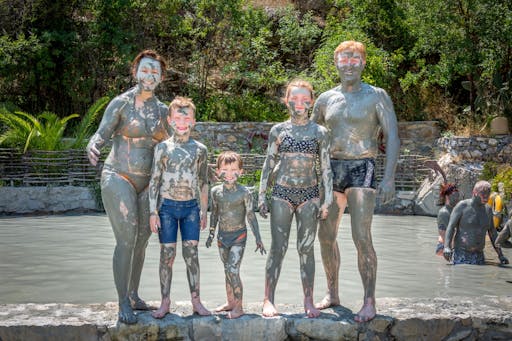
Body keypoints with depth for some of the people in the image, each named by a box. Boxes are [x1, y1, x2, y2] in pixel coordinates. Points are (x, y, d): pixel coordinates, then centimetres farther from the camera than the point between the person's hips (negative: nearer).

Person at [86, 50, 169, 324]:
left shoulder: (161, 110, 10)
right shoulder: (121, 103, -6)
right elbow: (102, 134, -13)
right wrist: (93, 147, -34)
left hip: (147, 183, 6)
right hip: (118, 178, -5)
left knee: (141, 240, 10)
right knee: (126, 240, -10)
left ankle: (134, 295, 24)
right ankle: (123, 304, -2)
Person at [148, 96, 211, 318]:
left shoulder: (200, 150, 5)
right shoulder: (163, 147, 0)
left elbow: (203, 183, 10)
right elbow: (154, 181, -1)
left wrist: (204, 211, 9)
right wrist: (153, 211, -6)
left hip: (191, 207, 1)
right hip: (167, 206, -1)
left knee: (191, 254, 2)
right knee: (167, 254, 2)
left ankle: (196, 301, 10)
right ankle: (165, 302, 13)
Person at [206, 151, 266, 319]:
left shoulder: (244, 192, -11)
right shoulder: (216, 191, 2)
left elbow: (250, 215, -6)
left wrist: (258, 238, -6)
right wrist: (211, 233, 18)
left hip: (238, 235, -5)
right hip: (222, 235, 5)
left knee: (233, 270, -12)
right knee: (227, 270, 14)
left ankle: (238, 306, -2)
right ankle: (230, 302, 28)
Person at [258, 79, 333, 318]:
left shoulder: (319, 132, 4)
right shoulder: (278, 130, 4)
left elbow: (326, 167, 5)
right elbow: (269, 164, 7)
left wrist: (328, 199, -1)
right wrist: (261, 195, 3)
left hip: (309, 194, 1)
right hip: (282, 193, 0)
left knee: (306, 249, 5)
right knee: (277, 248, -1)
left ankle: (309, 301, 13)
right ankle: (268, 300, 7)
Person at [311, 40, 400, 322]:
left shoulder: (376, 96, -1)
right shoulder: (325, 99, 12)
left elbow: (392, 137, -8)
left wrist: (389, 177, -17)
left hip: (361, 169, -5)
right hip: (331, 171, 5)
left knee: (361, 237, -13)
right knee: (326, 236, 8)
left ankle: (369, 302, -5)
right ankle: (332, 294, 23)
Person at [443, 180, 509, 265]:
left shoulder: (488, 209, 9)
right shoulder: (462, 206, -6)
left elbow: (492, 232, 17)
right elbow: (450, 227, -12)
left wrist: (500, 255, 13)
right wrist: (446, 247, -27)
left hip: (479, 256, 5)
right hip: (461, 255, -5)